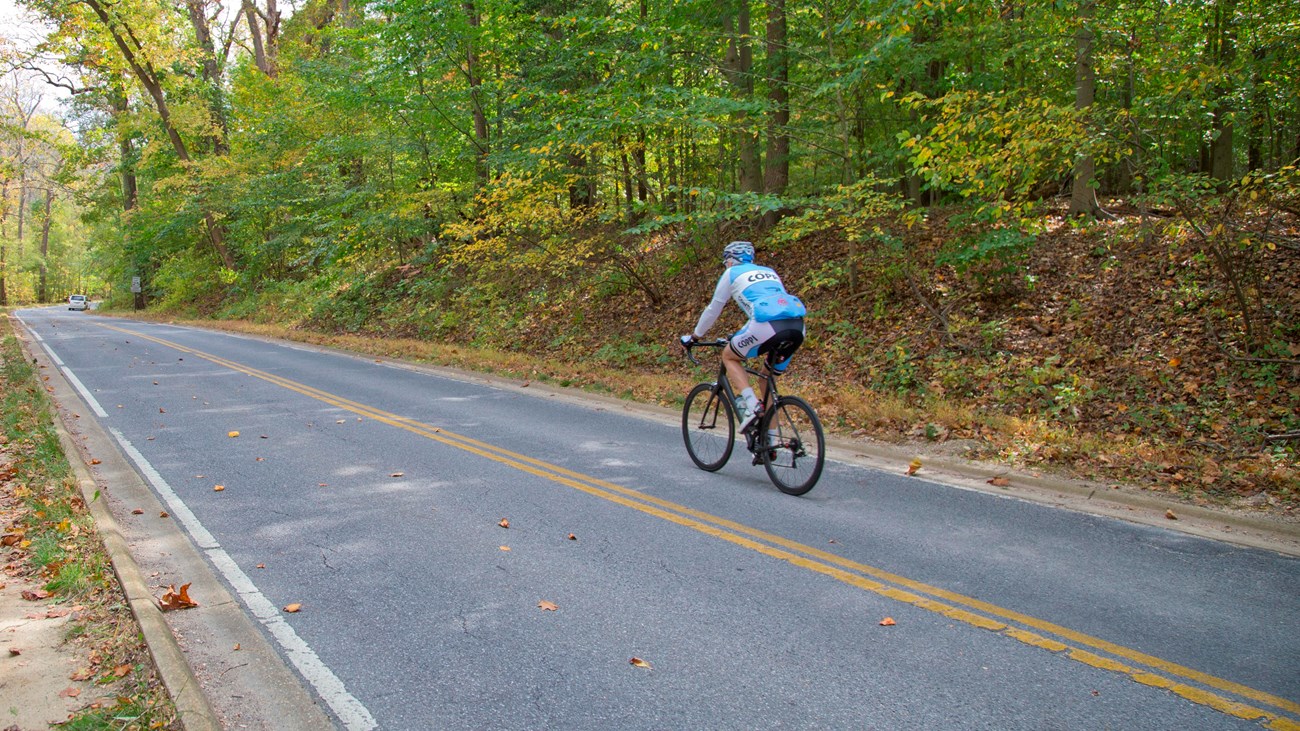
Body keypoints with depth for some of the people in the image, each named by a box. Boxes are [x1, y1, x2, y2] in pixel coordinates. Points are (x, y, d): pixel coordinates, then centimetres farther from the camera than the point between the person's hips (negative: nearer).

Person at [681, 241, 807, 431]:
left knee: (729, 356, 20)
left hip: (767, 325, -6)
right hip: (797, 326, 6)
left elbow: (713, 310, 25)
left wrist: (694, 336, 40)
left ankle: (751, 405, -2)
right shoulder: (769, 272, 34)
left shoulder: (732, 273, 20)